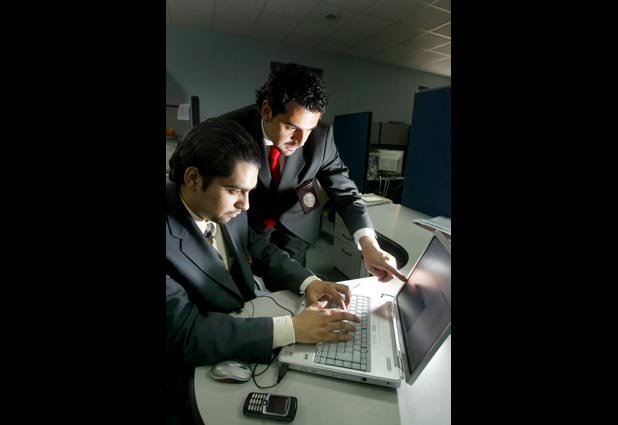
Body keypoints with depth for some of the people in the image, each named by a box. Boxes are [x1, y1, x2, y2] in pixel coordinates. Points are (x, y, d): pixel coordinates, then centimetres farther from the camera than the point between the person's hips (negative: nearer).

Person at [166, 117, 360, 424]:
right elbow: (184, 333, -30)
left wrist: (308, 282, -15)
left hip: (245, 326, 5)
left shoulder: (227, 209, -9)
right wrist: (291, 328, -32)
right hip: (200, 379, -5)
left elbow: (262, 252, 3)